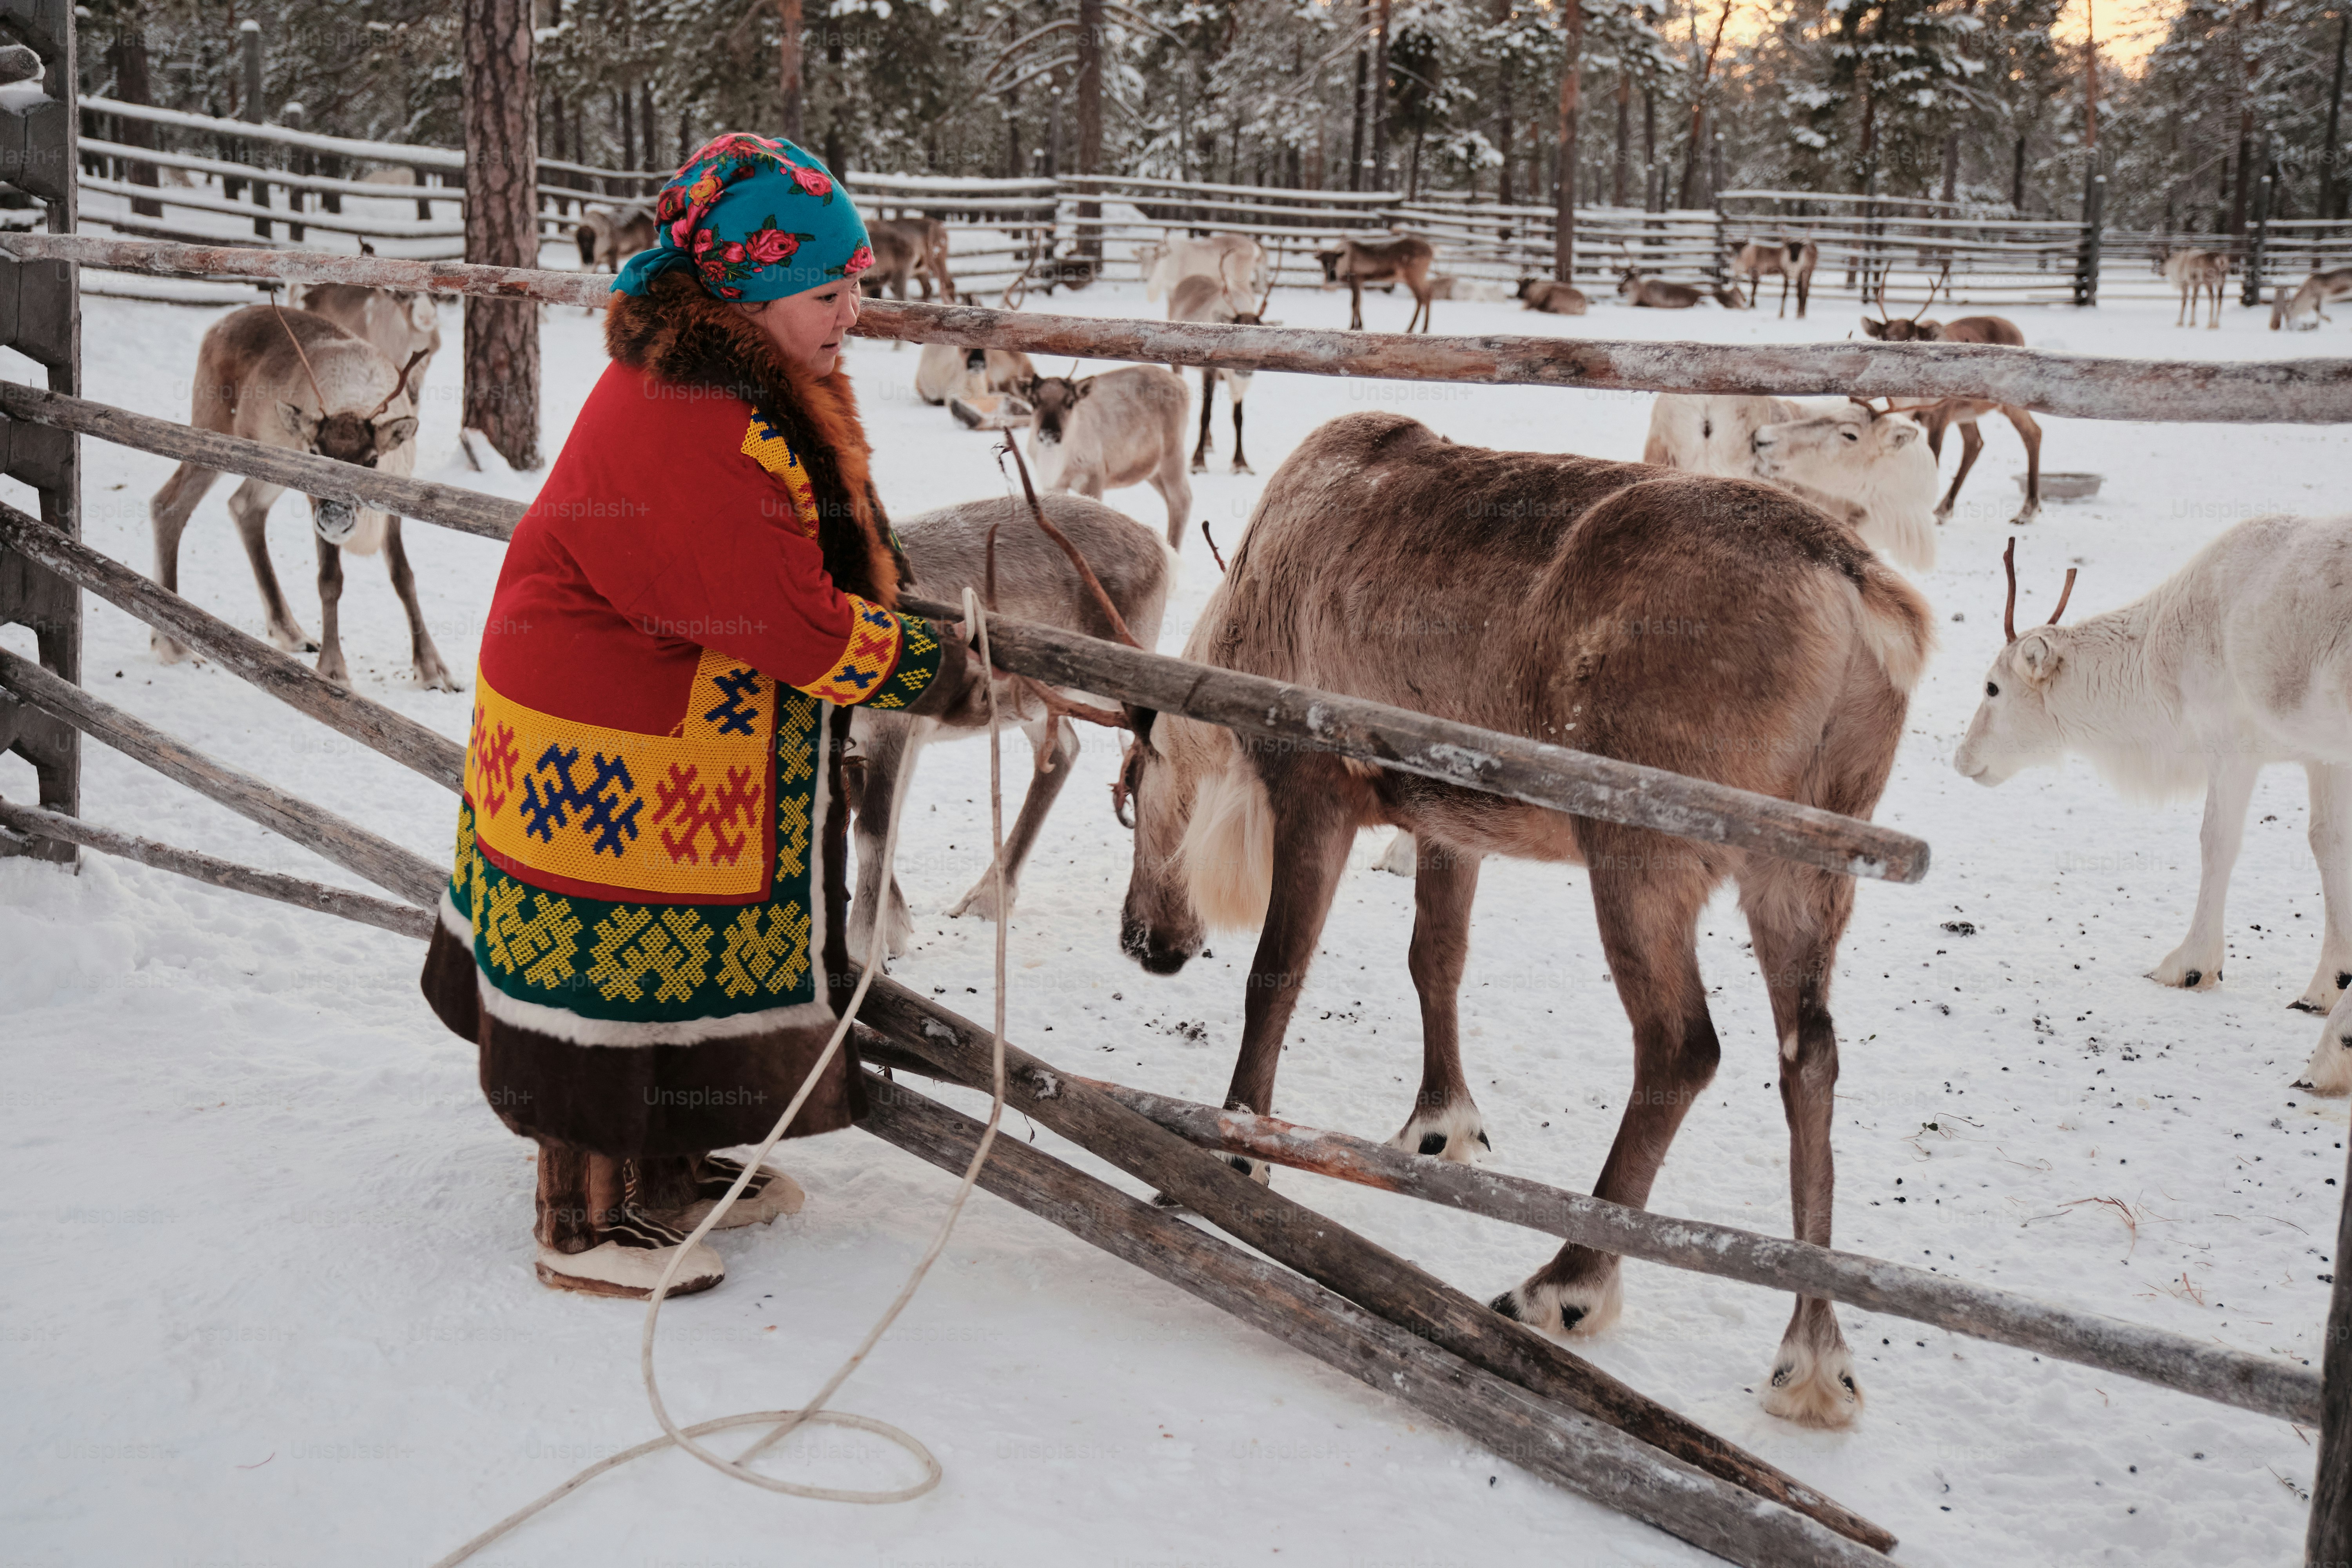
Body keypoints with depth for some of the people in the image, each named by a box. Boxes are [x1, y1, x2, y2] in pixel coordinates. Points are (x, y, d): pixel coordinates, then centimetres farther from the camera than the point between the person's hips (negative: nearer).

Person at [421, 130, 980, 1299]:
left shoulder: (750, 386, 5)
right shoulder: (683, 433, -29)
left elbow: (820, 563, 16)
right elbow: (792, 621, -29)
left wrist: (897, 625, 2)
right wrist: (929, 670, -18)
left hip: (701, 751, 10)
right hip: (607, 765, -10)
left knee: (687, 962, 20)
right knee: (616, 968, 2)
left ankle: (667, 1172, 37)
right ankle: (586, 1222, 17)